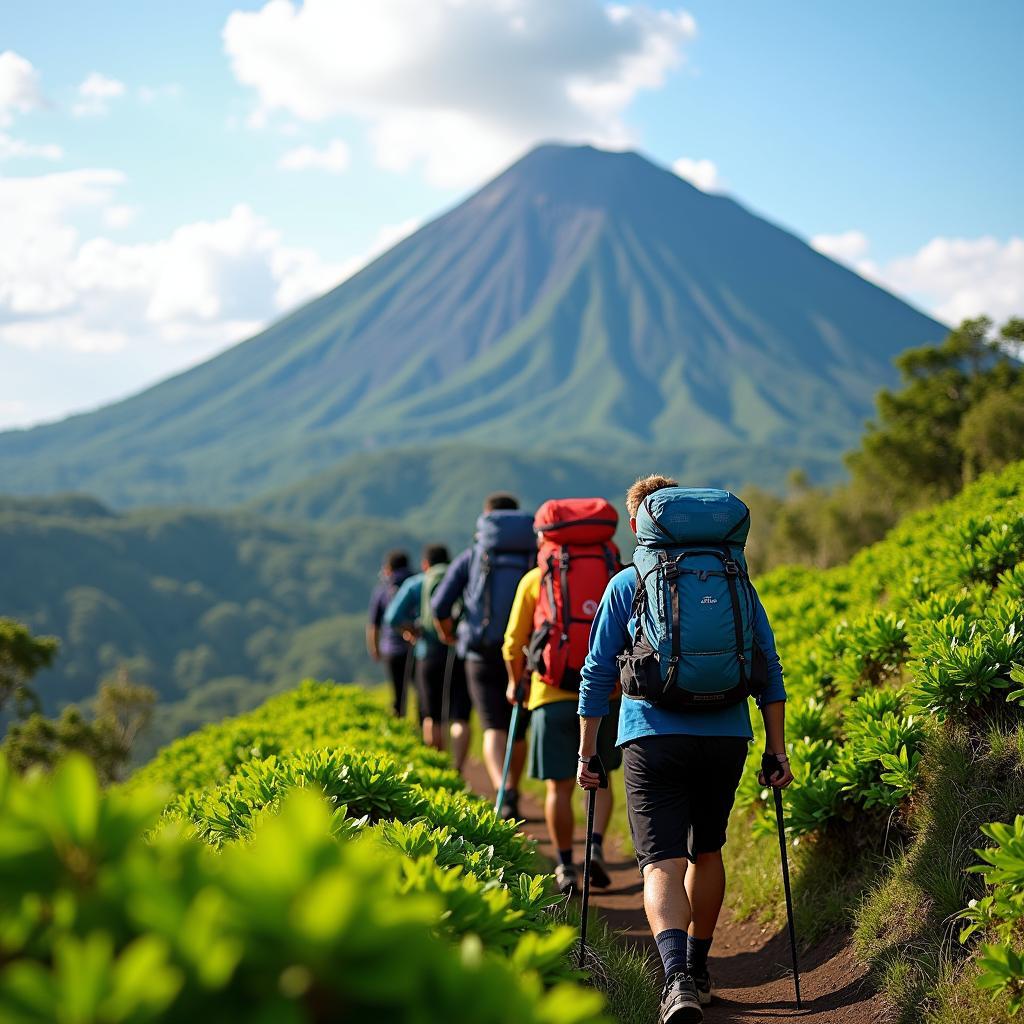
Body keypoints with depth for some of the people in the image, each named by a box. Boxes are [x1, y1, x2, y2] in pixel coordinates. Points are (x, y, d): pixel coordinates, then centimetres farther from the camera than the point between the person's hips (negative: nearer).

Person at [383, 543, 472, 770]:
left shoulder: (415, 584, 7)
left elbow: (393, 618, -4)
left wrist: (414, 630, 10)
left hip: (431, 656, 0)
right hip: (463, 656, 0)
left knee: (432, 717, 14)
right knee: (460, 718, -2)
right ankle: (458, 767, -18)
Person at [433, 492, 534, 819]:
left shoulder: (471, 556, 6)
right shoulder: (539, 555, 7)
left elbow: (440, 605, -1)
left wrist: (447, 634, 19)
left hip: (484, 656, -1)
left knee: (494, 730, -7)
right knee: (518, 731, 18)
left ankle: (503, 793, -31)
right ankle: (512, 797, 31)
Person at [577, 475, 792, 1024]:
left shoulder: (627, 584, 5)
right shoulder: (737, 580, 11)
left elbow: (597, 674, 4)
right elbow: (770, 670, 7)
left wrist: (586, 753, 10)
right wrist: (777, 751, 10)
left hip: (653, 738, -3)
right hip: (727, 738, 3)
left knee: (663, 863, -7)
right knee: (706, 851, 22)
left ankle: (677, 978, -29)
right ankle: (698, 971, 33)